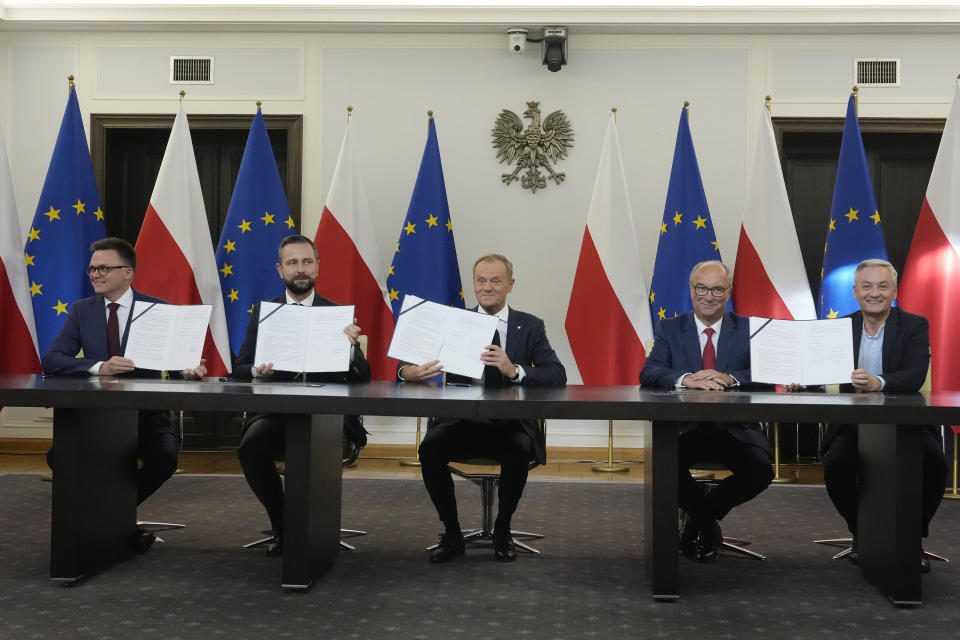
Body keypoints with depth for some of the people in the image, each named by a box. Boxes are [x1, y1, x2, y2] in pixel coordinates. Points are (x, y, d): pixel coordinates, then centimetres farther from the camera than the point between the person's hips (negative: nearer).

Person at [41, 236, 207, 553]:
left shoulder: (159, 310, 0)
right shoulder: (81, 310, 6)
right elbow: (51, 360, -4)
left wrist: (188, 368, -29)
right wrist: (99, 367, -23)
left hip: (148, 411, -2)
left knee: (165, 456, -32)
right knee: (58, 455, -26)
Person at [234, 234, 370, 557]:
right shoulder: (263, 312, 11)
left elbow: (362, 377, 1)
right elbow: (239, 370, 7)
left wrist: (349, 347, -20)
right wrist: (258, 370, -17)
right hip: (274, 410, 2)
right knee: (251, 444, -30)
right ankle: (282, 526, -5)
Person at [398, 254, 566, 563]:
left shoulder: (530, 326, 6)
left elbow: (557, 375, -7)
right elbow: (408, 362, -1)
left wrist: (515, 371, -26)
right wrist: (409, 371, -27)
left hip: (512, 425, -1)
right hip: (460, 423, 1)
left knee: (519, 450, -33)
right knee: (430, 448, -28)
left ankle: (503, 531, -6)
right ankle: (452, 534, -7)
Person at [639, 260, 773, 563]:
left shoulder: (750, 329, 8)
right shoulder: (669, 329, 8)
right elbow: (648, 374, -7)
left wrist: (729, 379, -27)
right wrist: (686, 379, -28)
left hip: (736, 428, 1)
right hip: (684, 427, 0)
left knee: (761, 468, -28)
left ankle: (701, 515, 5)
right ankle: (707, 521, 3)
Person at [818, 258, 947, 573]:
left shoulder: (915, 326, -1)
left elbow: (915, 376, -18)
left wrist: (878, 382, -39)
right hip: (853, 423, 1)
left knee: (933, 461, -30)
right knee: (836, 463, -28)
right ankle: (860, 532, 2)